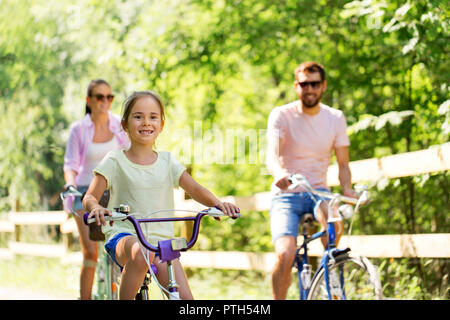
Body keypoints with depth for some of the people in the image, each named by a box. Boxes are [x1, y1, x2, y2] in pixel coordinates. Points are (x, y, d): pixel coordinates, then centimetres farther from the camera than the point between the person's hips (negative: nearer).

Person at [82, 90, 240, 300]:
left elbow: (194, 189, 3)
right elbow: (90, 197, -4)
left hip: (161, 239, 3)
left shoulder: (167, 161, 11)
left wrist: (217, 203, -18)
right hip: (124, 235, -3)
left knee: (184, 297, -14)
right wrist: (96, 208, -29)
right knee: (141, 254, -40)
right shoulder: (115, 161, 2)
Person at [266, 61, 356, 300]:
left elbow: (343, 164, 5)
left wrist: (348, 191, -16)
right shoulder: (281, 115, -7)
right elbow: (271, 156, -22)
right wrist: (280, 173, -45)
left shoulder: (335, 118, 3)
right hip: (286, 195, -2)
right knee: (285, 256, -23)